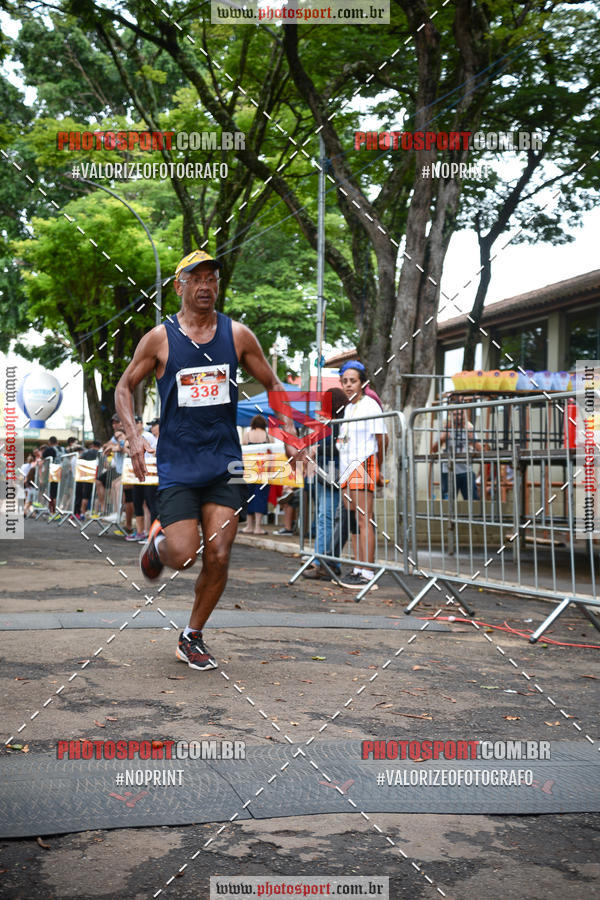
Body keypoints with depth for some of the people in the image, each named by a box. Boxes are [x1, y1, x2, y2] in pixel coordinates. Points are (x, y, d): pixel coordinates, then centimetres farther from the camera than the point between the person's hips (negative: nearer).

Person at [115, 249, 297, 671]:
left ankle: (193, 637, 16)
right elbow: (125, 387, 7)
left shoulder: (237, 335, 4)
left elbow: (273, 385, 15)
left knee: (218, 557, -5)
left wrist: (289, 433, 3)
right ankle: (157, 543, 28)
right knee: (183, 555, -11)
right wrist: (133, 435, -9)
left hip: (225, 462, 2)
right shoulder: (160, 338, -1)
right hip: (177, 464, -2)